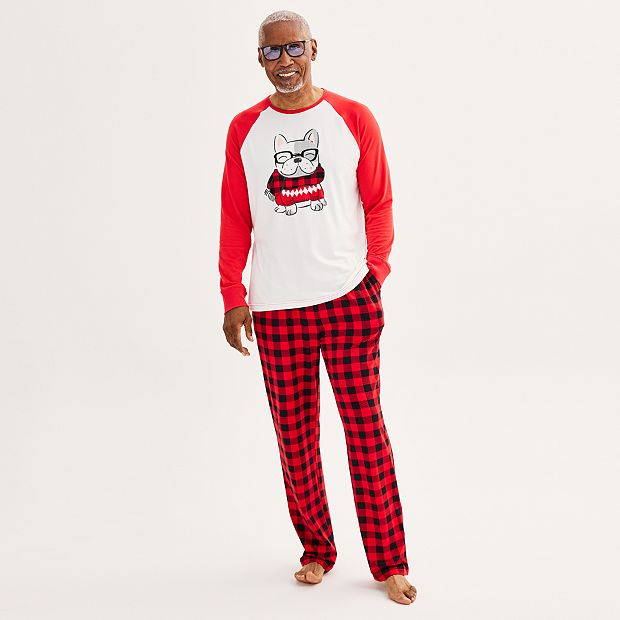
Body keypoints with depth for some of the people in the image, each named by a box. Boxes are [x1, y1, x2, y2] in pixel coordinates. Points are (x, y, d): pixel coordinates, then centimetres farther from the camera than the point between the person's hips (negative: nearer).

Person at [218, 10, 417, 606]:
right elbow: (235, 219, 8)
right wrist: (232, 298, 3)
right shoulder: (244, 129, 7)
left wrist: (376, 268, -4)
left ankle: (389, 562, 11)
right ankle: (316, 551, 23)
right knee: (294, 435, 7)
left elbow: (378, 203, 7)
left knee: (365, 428, 0)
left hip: (348, 298, -1)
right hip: (275, 307, 2)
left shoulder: (353, 119, 3)